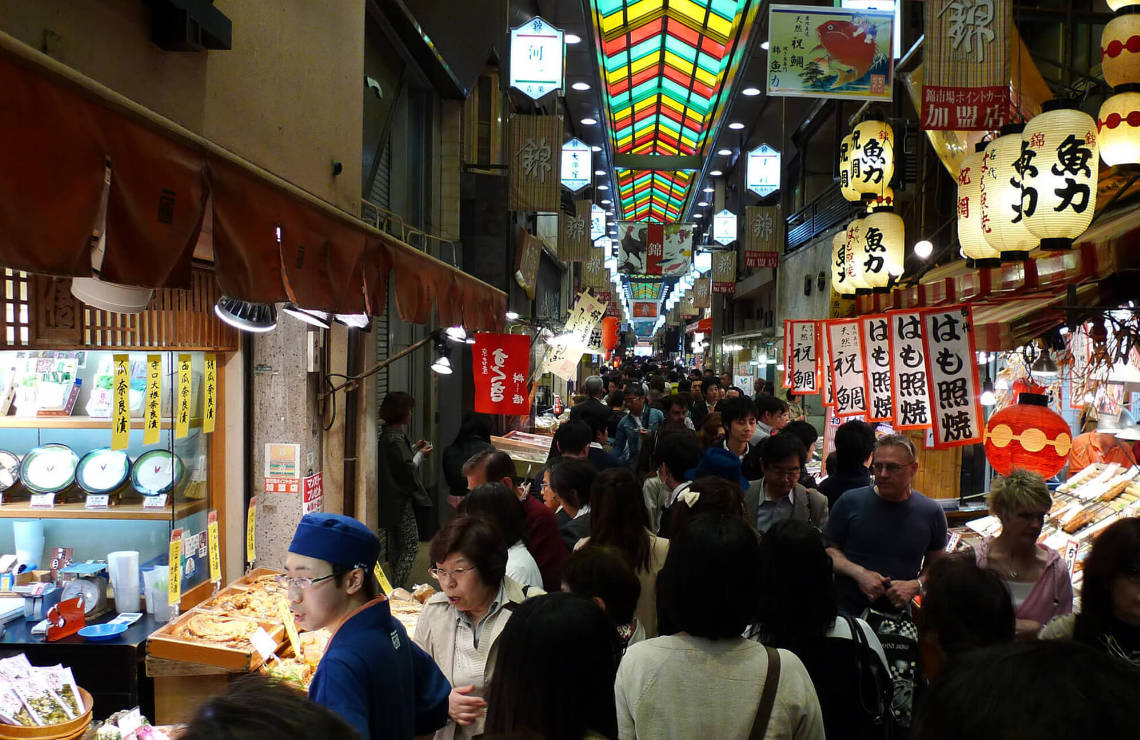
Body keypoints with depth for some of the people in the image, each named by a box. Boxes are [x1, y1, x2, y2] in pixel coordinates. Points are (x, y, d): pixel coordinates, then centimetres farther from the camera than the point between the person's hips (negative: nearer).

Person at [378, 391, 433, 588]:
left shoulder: (387, 435, 10)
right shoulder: (395, 438, -19)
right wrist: (421, 454, -5)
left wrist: (415, 448, 17)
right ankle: (399, 588, -5)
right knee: (411, 544, -5)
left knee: (395, 545, 16)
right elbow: (408, 470, -19)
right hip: (401, 499, -10)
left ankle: (395, 588, 23)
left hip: (390, 499, 10)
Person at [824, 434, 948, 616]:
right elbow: (828, 549, 0)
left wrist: (915, 585, -9)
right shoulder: (850, 502, -5)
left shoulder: (930, 512, -1)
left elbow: (936, 564, 10)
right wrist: (859, 573, -14)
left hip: (898, 615, 1)